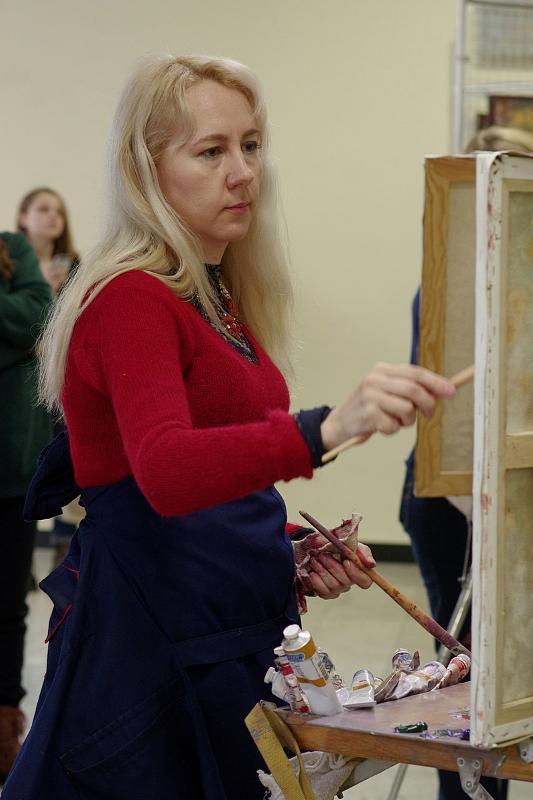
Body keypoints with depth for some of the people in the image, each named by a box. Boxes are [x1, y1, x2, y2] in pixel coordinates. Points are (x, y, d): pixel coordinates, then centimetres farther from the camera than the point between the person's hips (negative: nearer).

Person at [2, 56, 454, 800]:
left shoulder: (223, 297, 13)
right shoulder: (129, 299, -15)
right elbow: (166, 473, -33)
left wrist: (294, 552, 5)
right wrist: (327, 426, -47)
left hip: (238, 627, 8)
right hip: (155, 630, -8)